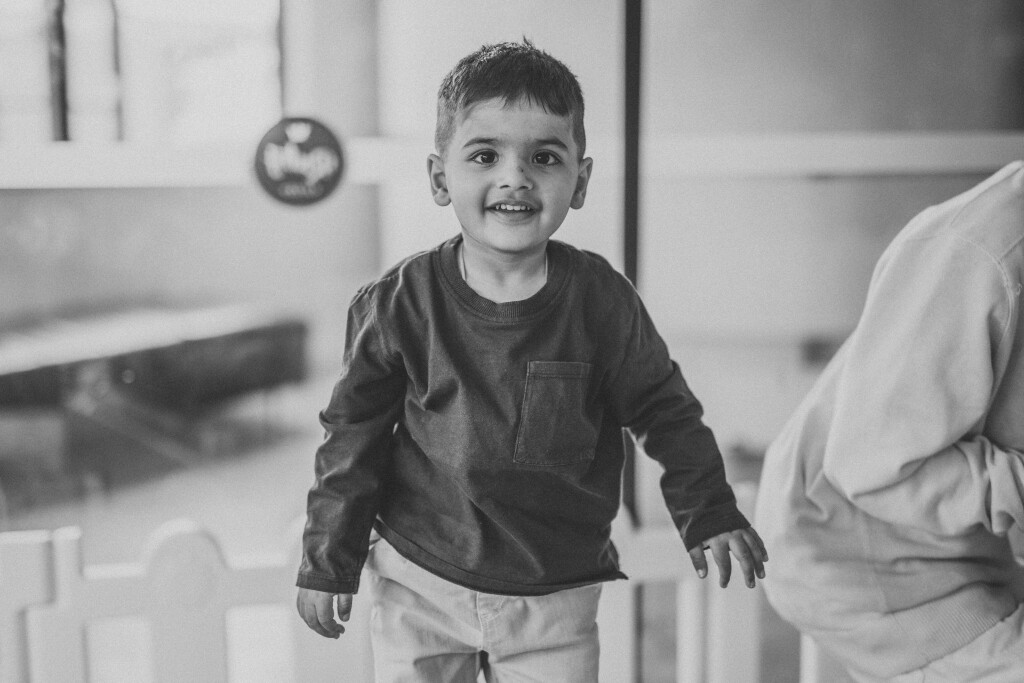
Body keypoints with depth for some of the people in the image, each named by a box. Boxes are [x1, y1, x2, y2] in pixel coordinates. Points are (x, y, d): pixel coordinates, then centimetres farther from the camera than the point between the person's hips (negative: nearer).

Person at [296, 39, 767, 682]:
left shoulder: (600, 299, -10)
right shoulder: (399, 304, -10)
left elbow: (665, 412, 3)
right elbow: (354, 435, -1)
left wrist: (709, 516, 0)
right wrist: (330, 561, 2)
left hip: (556, 598, 0)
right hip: (421, 586, 0)